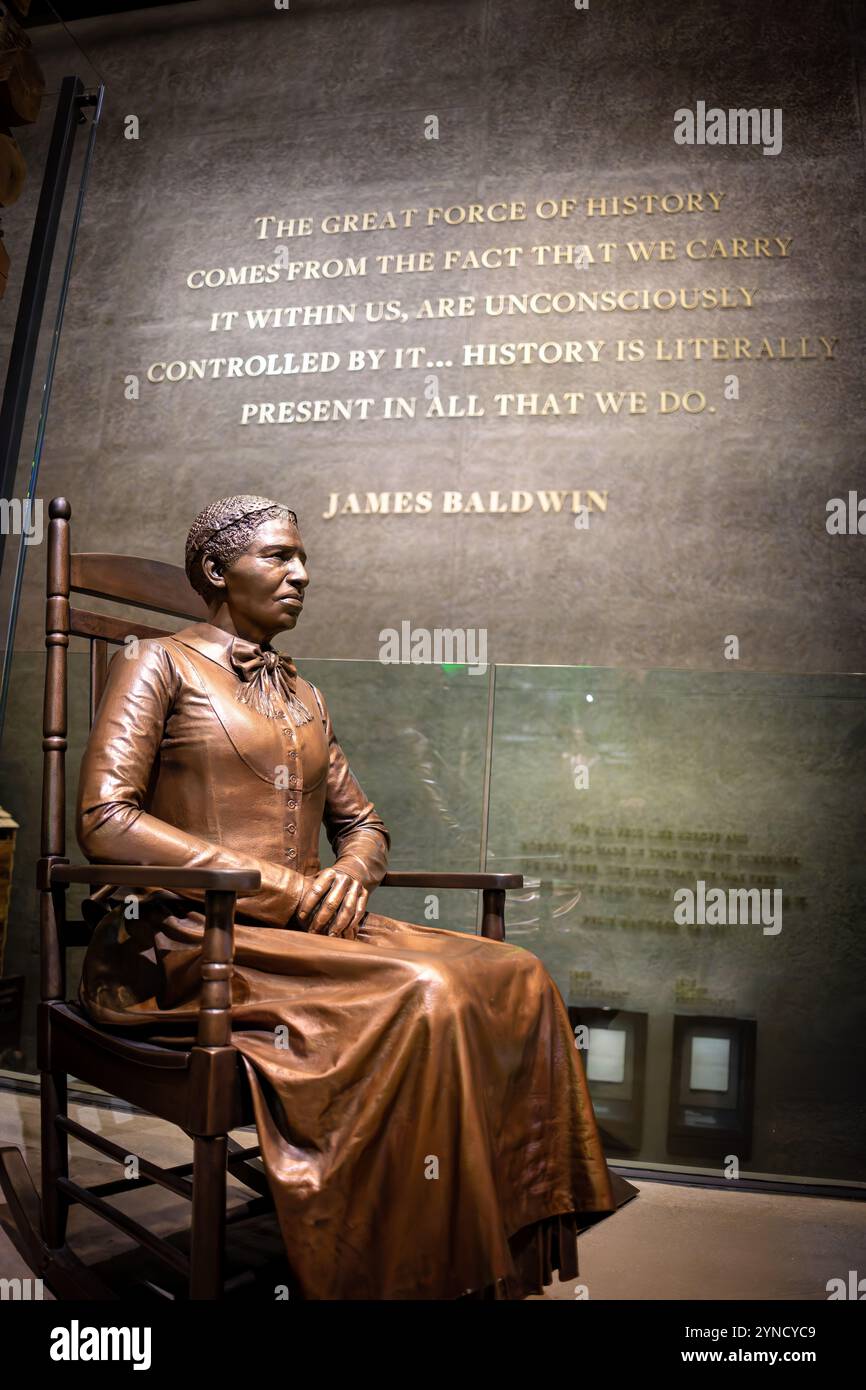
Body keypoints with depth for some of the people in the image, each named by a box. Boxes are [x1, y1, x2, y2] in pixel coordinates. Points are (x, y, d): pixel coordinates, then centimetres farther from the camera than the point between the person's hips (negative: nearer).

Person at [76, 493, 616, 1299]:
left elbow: (362, 823, 25)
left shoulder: (302, 695, 23)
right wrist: (278, 884, -16)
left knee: (514, 978, -17)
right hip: (187, 939, -6)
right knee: (419, 995, -31)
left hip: (305, 927, 6)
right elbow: (104, 819, -10)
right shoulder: (157, 665, 3)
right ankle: (423, 1275, -19)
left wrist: (350, 873, -3)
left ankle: (508, 1258, -15)